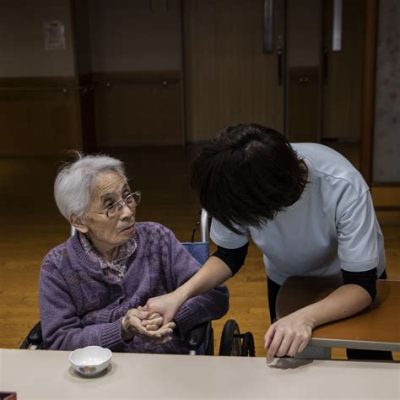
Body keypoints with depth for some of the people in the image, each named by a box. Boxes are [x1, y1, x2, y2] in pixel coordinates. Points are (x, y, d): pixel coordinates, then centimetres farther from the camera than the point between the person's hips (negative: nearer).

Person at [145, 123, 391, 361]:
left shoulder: (343, 189, -41)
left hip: (351, 282, -2)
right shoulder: (241, 185, -31)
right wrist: (181, 294, -31)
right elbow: (230, 255, -15)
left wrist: (306, 317, -52)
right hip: (287, 282, 2)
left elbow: (361, 285, -33)